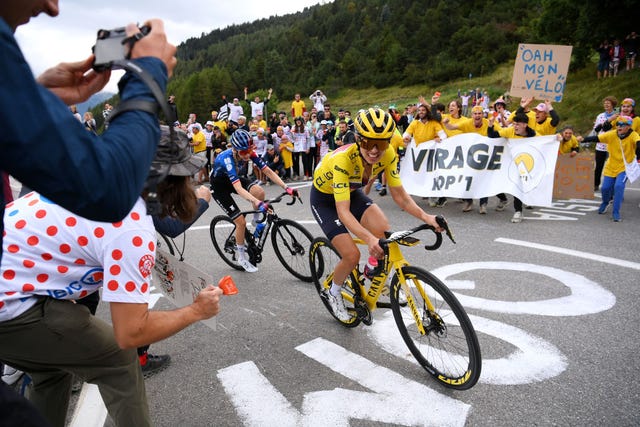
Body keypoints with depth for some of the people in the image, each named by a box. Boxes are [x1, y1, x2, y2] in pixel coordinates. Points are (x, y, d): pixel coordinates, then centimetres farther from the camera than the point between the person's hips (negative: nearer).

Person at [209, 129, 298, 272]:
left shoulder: (249, 153, -21)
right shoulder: (227, 159, -38)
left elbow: (268, 171, -20)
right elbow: (239, 189, -49)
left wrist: (286, 188, -31)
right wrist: (258, 203, -61)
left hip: (233, 179, 5)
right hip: (219, 187, -5)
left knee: (259, 192, -25)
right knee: (241, 222, -12)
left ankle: (256, 221, 3)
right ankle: (240, 256, 11)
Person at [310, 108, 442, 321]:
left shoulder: (388, 155, -23)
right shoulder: (342, 159, -38)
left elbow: (399, 195, -16)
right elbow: (343, 212, -42)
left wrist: (425, 216, -32)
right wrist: (370, 239, -56)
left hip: (351, 192, 5)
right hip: (324, 198, -4)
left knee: (384, 231, -21)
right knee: (352, 255, -16)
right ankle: (333, 293, 16)